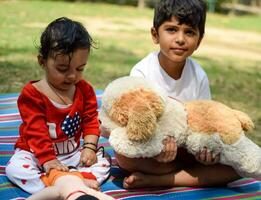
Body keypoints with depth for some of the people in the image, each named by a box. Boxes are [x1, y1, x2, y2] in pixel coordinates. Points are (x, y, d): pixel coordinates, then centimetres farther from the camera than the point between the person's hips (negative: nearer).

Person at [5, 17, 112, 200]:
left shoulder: (84, 90, -2)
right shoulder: (32, 94, -16)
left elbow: (91, 120, 1)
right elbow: (36, 132, -19)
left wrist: (89, 147, -14)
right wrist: (48, 160, -27)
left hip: (73, 152, 4)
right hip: (37, 153, -3)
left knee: (103, 163, -14)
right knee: (14, 168, -31)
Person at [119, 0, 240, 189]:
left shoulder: (199, 76, -5)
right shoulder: (142, 72, -15)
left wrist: (205, 149, -27)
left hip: (185, 147, 3)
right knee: (125, 154, -36)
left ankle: (154, 180, -24)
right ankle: (192, 174, -16)